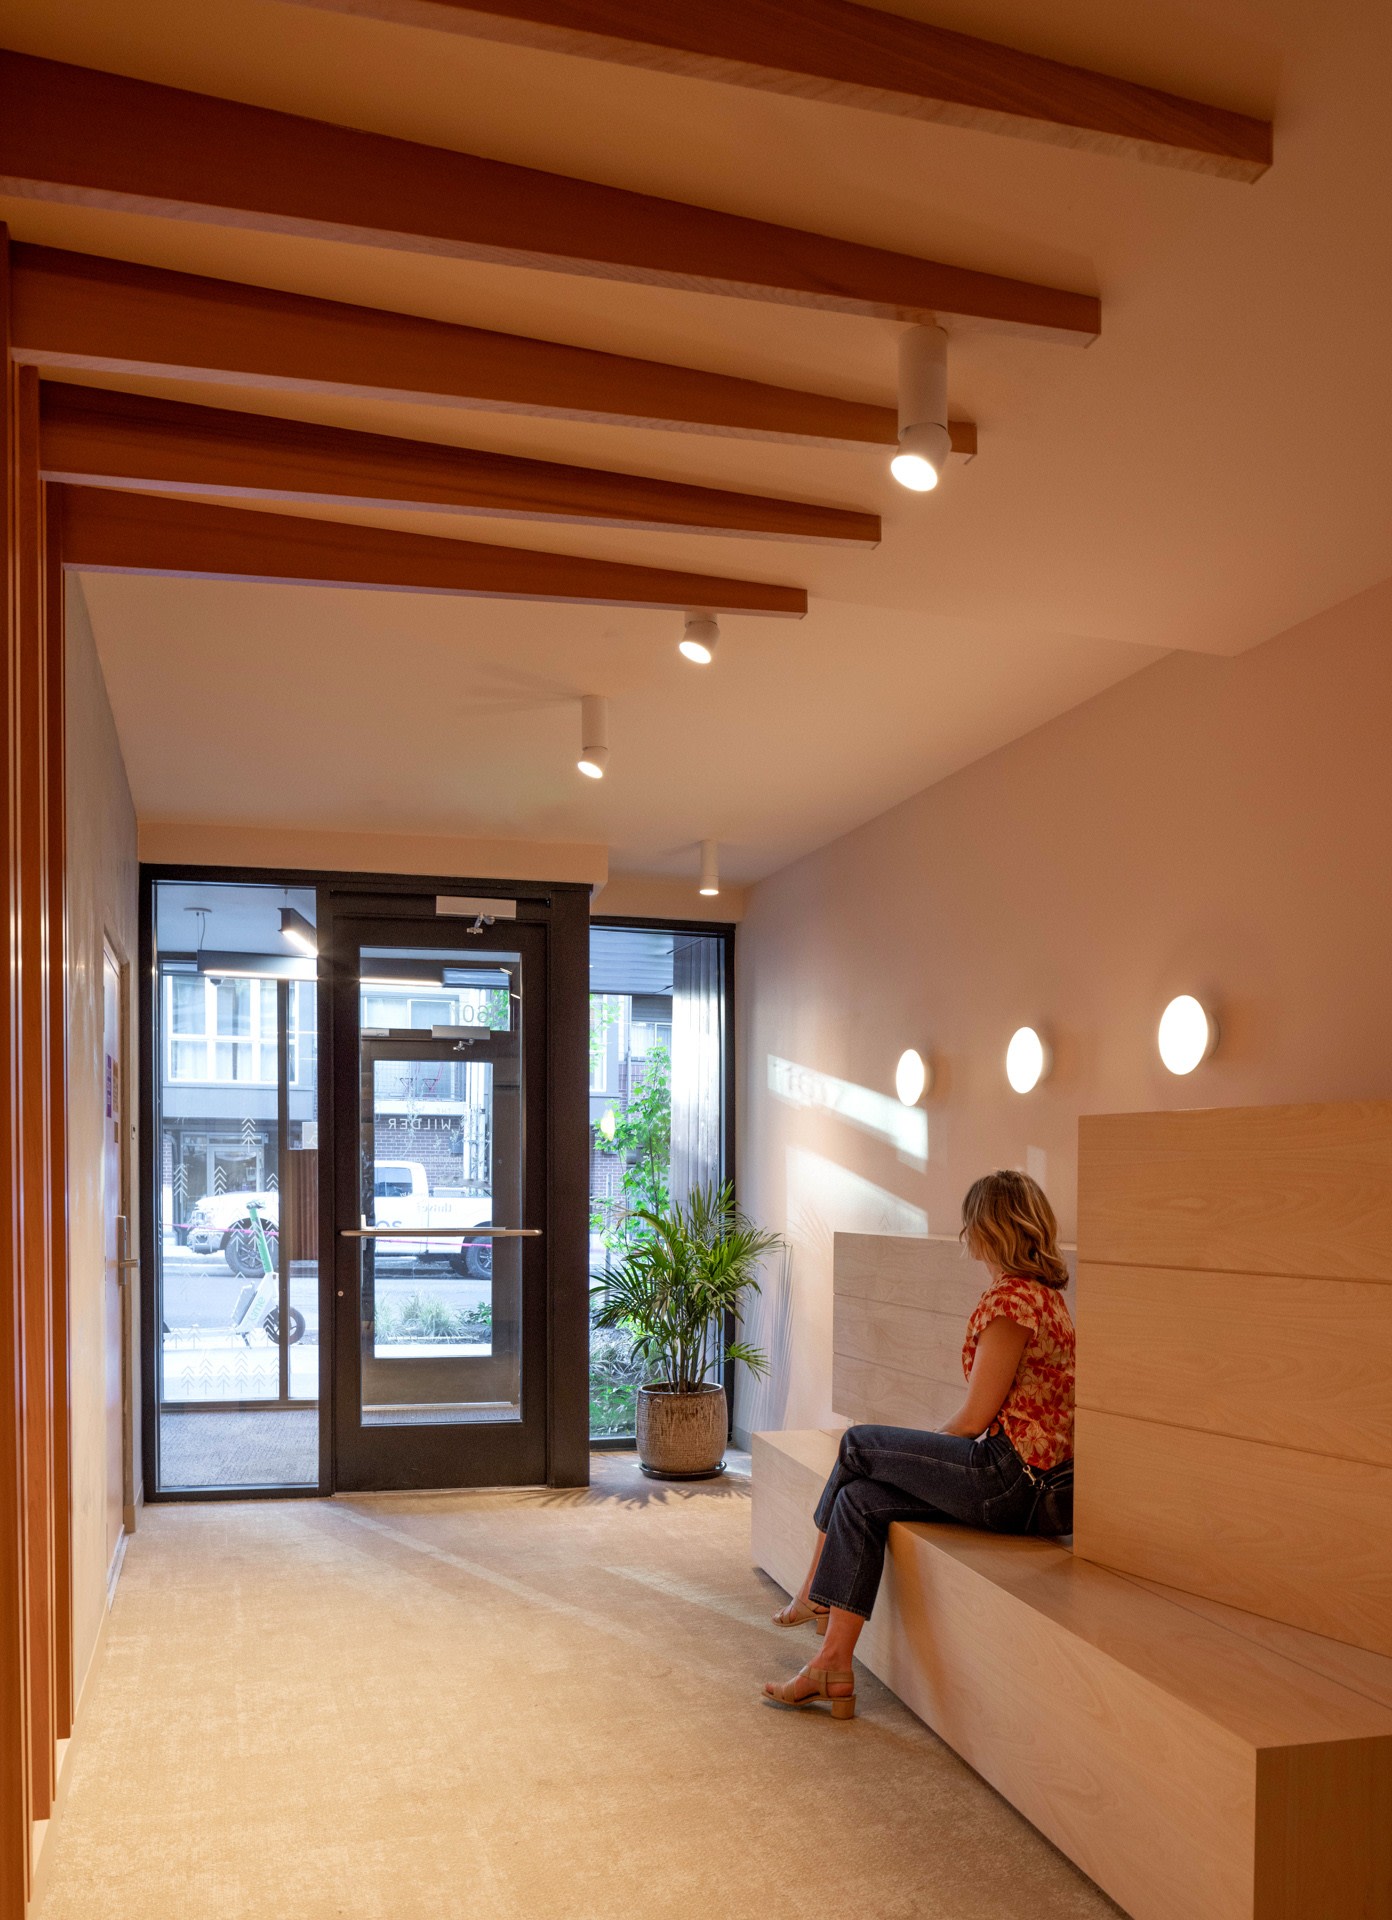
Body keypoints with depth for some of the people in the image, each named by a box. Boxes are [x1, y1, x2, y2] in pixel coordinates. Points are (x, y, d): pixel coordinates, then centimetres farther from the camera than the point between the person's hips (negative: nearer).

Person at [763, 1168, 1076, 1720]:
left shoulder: (1010, 1301, -16)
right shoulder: (1042, 1292, 16)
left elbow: (975, 1418, -13)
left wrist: (922, 1450, 6)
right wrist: (922, 1456, 14)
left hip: (1013, 1480, -9)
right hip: (1031, 1477, 9)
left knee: (858, 1445, 1)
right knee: (862, 1499, 3)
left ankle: (814, 1591, 19)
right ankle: (833, 1667, 5)